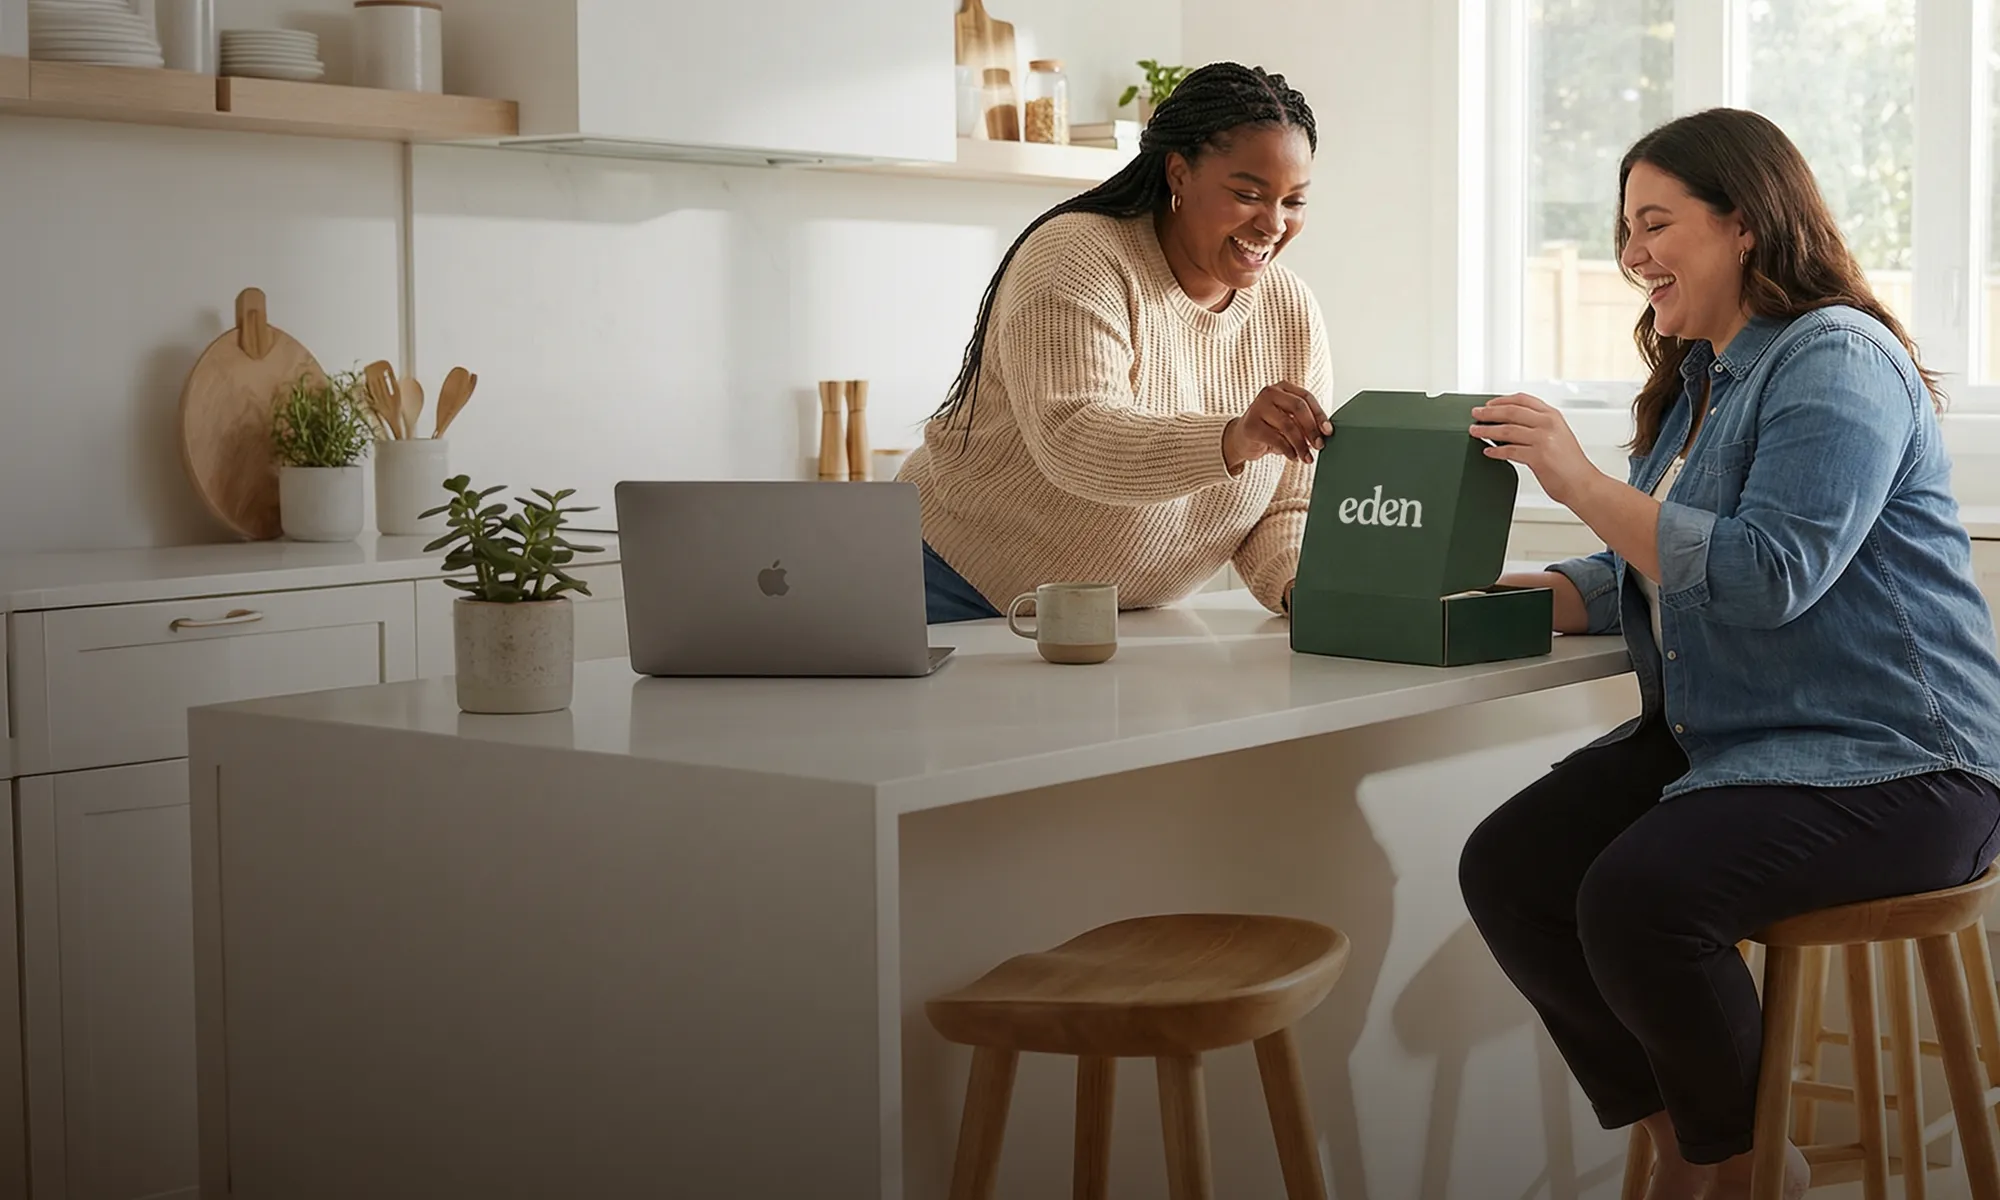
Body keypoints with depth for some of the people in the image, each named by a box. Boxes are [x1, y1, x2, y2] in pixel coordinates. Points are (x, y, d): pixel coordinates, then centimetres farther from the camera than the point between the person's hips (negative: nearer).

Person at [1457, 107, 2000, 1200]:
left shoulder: (1836, 362, -12)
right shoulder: (1701, 380, 18)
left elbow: (1766, 576, -25)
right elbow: (1642, 575, 17)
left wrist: (1579, 481, -22)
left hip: (1884, 759, -9)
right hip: (1722, 738, 10)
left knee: (1637, 899, -30)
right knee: (1506, 869, -8)